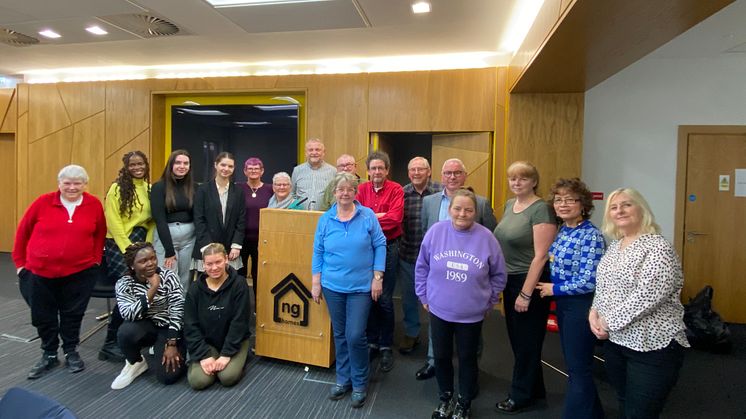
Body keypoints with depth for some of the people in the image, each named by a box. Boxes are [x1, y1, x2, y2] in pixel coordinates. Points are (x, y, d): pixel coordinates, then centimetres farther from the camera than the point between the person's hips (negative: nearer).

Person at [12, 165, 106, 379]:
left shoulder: (94, 204, -4)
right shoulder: (43, 202, -6)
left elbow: (100, 233, 9)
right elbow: (23, 232, 4)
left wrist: (96, 258, 6)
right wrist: (19, 261, 7)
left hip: (80, 271, -1)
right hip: (40, 271, 1)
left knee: (72, 314, 10)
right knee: (43, 315, 11)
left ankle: (71, 352, 28)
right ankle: (49, 355, 31)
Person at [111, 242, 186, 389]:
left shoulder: (169, 277, -13)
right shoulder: (123, 284, -9)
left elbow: (177, 312, -16)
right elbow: (129, 315, -25)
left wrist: (172, 345, -20)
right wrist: (153, 289, -32)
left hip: (169, 329, -1)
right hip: (146, 327, 2)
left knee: (168, 375, -17)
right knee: (126, 331, -33)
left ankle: (158, 349, 17)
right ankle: (136, 363, 1)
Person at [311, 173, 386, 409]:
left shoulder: (368, 216, -4)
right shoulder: (325, 219, 2)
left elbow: (380, 246, -3)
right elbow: (318, 252, 6)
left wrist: (377, 277, -7)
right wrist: (315, 282, 4)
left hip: (361, 286, -2)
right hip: (333, 286, 3)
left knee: (356, 336, -4)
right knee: (340, 335, 13)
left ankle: (360, 384, 19)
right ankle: (343, 379, 32)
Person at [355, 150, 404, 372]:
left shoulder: (396, 189, -4)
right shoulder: (362, 189, 5)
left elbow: (395, 218, -16)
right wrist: (378, 216, -17)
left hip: (388, 246, -3)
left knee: (385, 299, 0)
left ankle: (386, 347, 15)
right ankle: (372, 341, 26)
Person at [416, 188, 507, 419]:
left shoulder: (486, 237, -13)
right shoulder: (435, 231, -10)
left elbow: (498, 275, 0)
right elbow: (421, 267, 2)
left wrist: (489, 302, 3)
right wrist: (424, 295, 4)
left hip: (472, 314, -1)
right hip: (439, 310, 1)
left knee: (467, 358, 16)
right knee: (441, 356, 16)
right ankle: (445, 398, 41)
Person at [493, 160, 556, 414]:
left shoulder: (540, 209, -17)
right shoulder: (509, 205, 7)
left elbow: (541, 255, -20)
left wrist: (526, 294, -19)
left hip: (530, 282, -8)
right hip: (510, 279, 8)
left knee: (527, 341, 9)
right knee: (516, 338, 18)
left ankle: (521, 396, 27)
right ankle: (534, 390, 37)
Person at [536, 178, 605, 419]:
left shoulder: (592, 236, -18)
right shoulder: (561, 231, 6)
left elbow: (589, 282, -23)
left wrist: (554, 289, -15)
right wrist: (548, 288, 4)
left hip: (581, 306, -9)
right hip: (562, 303, 9)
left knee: (578, 367, 4)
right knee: (573, 362, 20)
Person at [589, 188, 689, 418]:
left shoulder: (658, 247, -14)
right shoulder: (614, 246, 10)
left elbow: (647, 295, -24)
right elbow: (602, 286, 16)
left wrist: (608, 321, -18)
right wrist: (594, 313, -2)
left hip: (652, 345, -7)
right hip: (615, 340, 7)